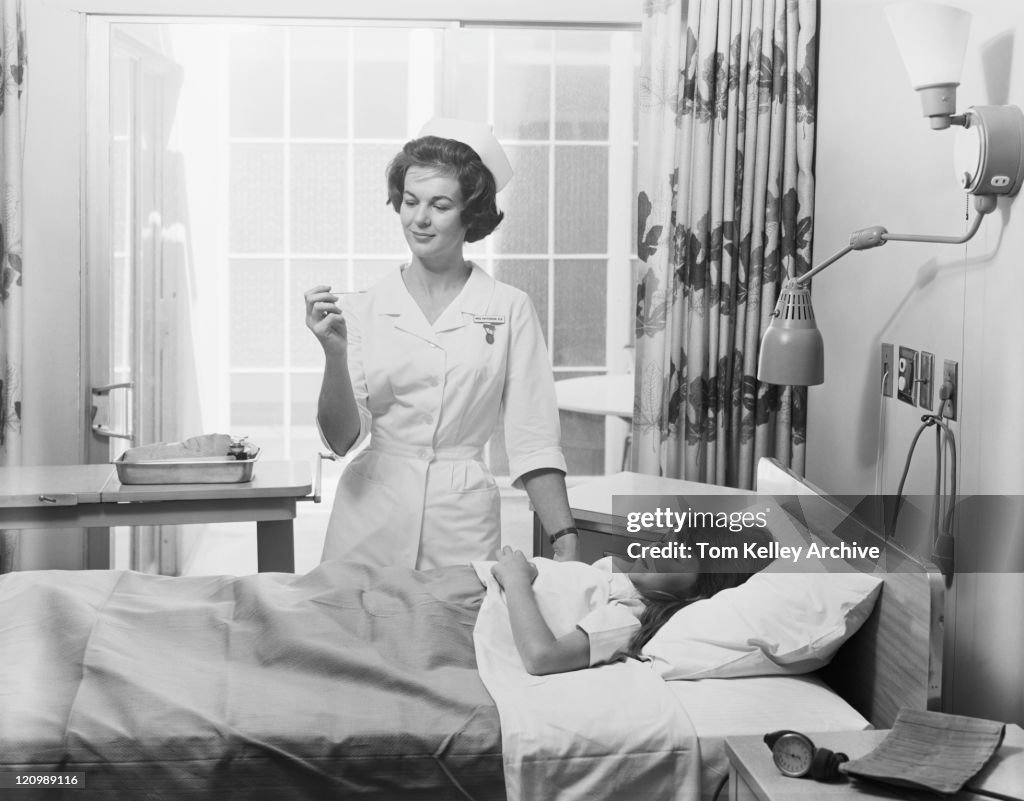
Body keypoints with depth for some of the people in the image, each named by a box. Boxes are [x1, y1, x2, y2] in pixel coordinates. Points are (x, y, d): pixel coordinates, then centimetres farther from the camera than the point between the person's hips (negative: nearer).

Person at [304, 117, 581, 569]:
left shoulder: (509, 309, 1)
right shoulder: (363, 311, 4)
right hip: (370, 524, 1)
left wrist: (566, 544, -5)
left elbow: (533, 442, 1)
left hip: (463, 527, -1)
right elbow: (341, 438, -1)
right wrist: (335, 354, -15)